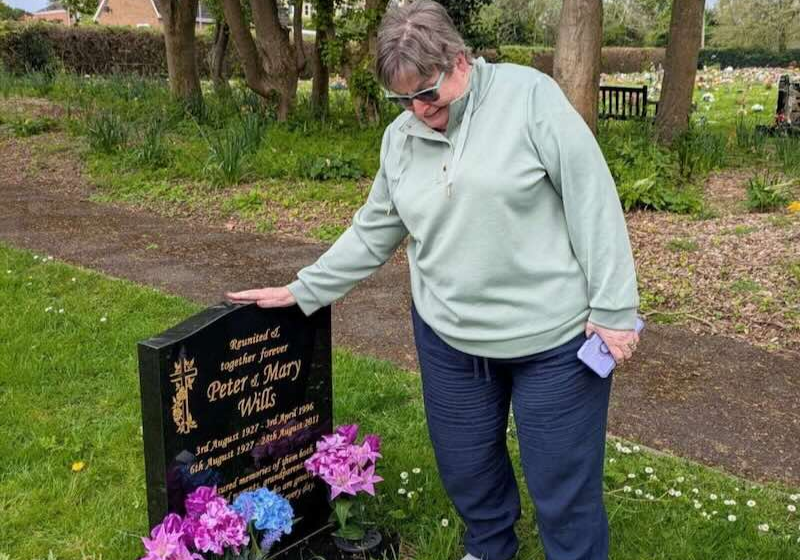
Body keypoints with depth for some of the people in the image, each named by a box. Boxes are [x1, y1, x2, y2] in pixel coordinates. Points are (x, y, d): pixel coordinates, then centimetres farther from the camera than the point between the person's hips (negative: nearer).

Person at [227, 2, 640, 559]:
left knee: (563, 485, 6)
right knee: (465, 468, 19)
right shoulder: (400, 137, 4)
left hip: (554, 336, -5)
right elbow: (373, 232, 13)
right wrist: (302, 290, 11)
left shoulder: (529, 95, -12)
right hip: (448, 338, 5)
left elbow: (593, 200, -12)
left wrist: (613, 307, -13)